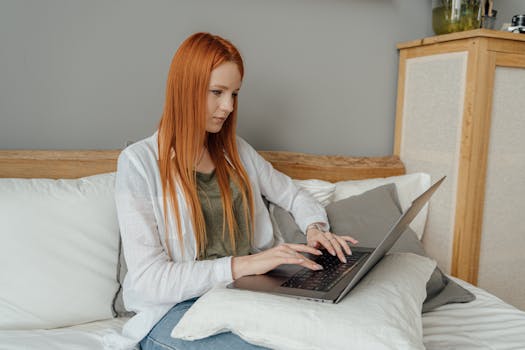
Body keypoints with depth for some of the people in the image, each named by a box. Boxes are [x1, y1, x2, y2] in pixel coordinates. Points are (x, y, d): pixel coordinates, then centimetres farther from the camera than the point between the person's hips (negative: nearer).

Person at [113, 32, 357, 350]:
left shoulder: (236, 151, 11)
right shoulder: (139, 162, -7)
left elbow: (293, 195, 21)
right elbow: (147, 279, -14)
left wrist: (316, 227, -2)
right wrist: (241, 264, -24)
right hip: (174, 308, -4)